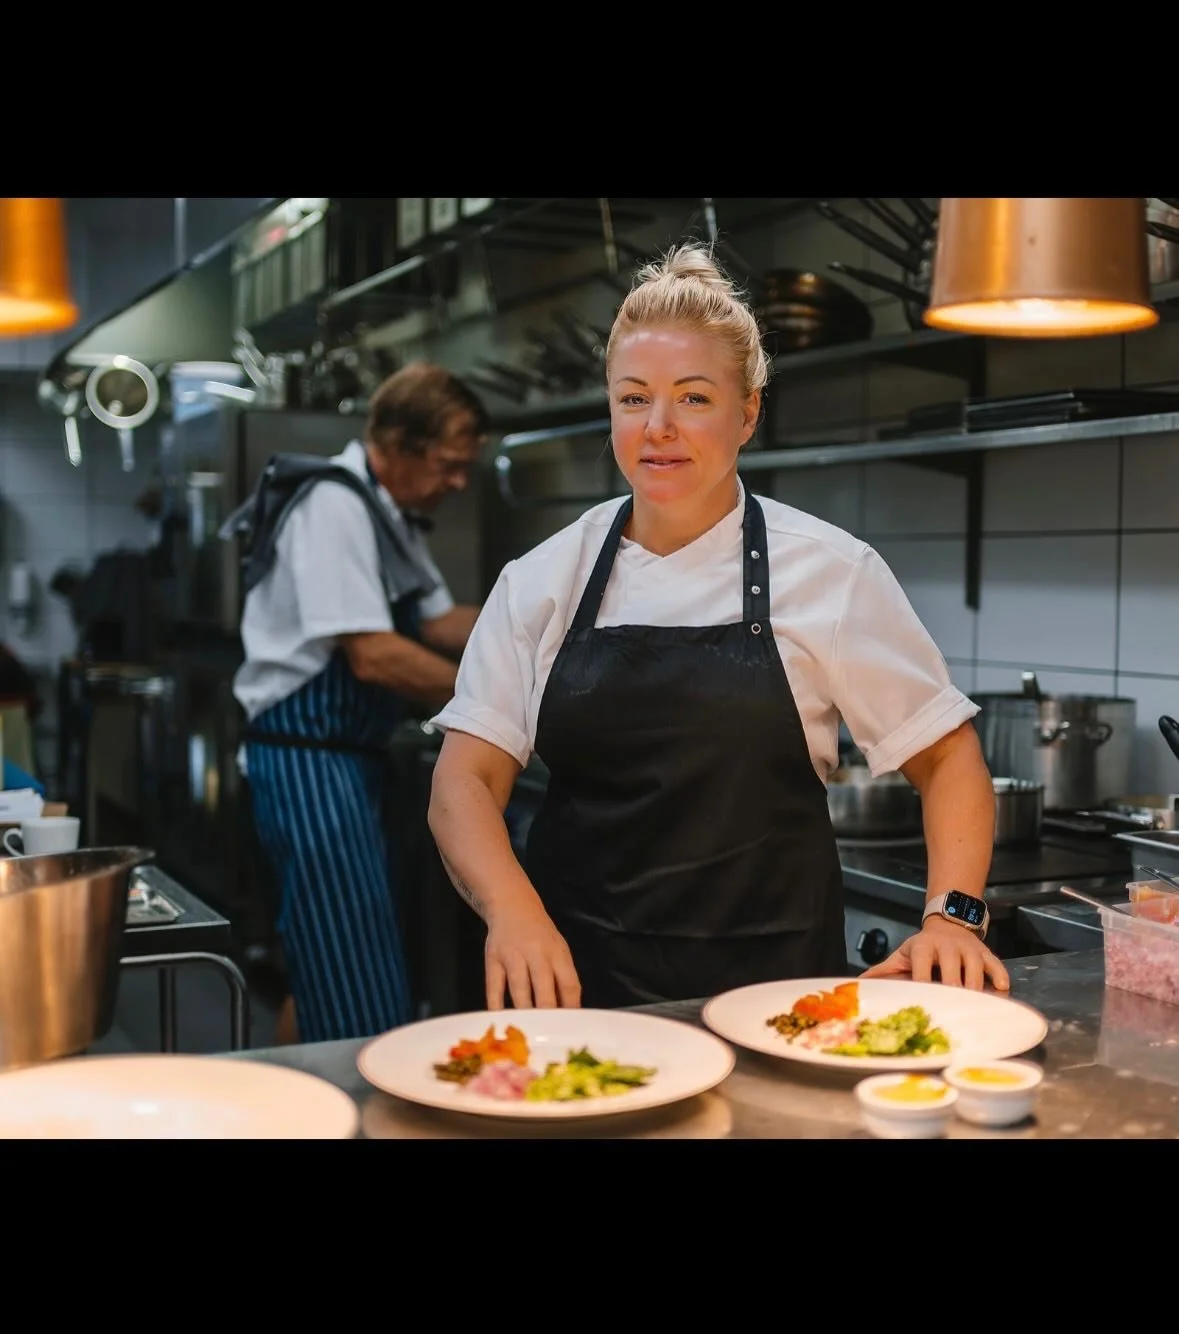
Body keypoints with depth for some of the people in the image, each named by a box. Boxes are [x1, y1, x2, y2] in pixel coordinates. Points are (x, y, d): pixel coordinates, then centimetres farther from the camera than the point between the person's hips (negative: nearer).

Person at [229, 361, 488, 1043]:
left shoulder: (390, 514, 13)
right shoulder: (335, 506, -19)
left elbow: (440, 623, 14)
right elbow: (373, 656, -25)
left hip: (350, 756, 10)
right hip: (310, 760, -10)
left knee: (322, 977, 18)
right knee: (361, 1008, -8)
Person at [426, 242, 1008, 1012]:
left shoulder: (830, 572, -1)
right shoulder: (541, 580, 3)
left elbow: (946, 753, 5)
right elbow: (467, 779, 0)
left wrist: (951, 918, -9)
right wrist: (512, 908, -18)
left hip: (772, 985, -1)